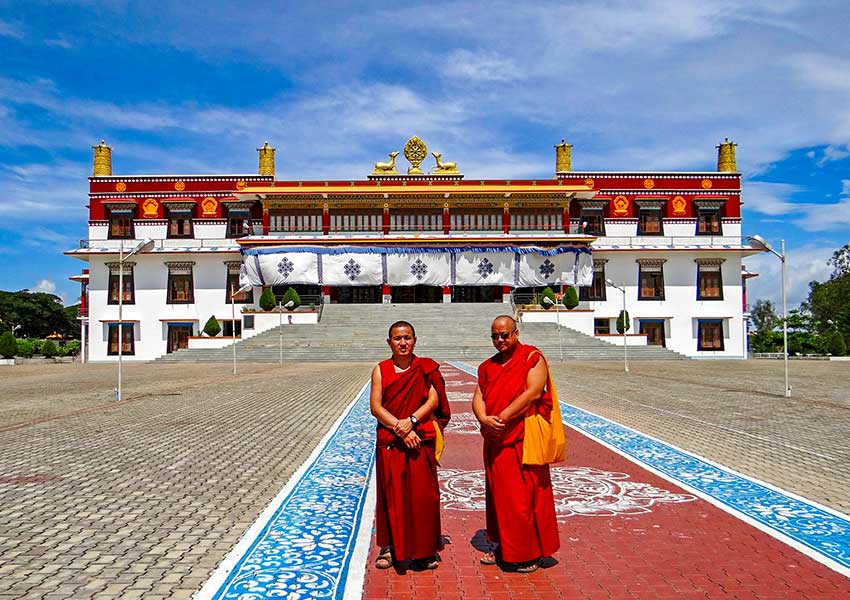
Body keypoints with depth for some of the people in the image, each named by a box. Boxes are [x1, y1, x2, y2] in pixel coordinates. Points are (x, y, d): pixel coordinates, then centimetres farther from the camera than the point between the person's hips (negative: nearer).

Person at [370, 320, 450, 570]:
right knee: (391, 495, 6)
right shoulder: (380, 370, 3)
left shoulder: (426, 368, 2)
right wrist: (400, 429, -15)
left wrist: (411, 421, -19)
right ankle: (389, 546, 20)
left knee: (423, 495, 2)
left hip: (421, 440, 0)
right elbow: (375, 406, -4)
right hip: (389, 442, 1)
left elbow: (434, 400, -6)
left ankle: (424, 550, 17)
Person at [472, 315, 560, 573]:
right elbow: (478, 397, 7)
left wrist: (502, 417, -19)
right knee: (498, 494, 13)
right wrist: (484, 419, -15)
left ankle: (530, 553, 12)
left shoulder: (533, 358, -5)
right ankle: (501, 545, 27)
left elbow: (533, 392, -17)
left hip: (524, 438, -6)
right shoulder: (488, 366, 14)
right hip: (495, 440, 6)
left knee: (525, 495, -1)